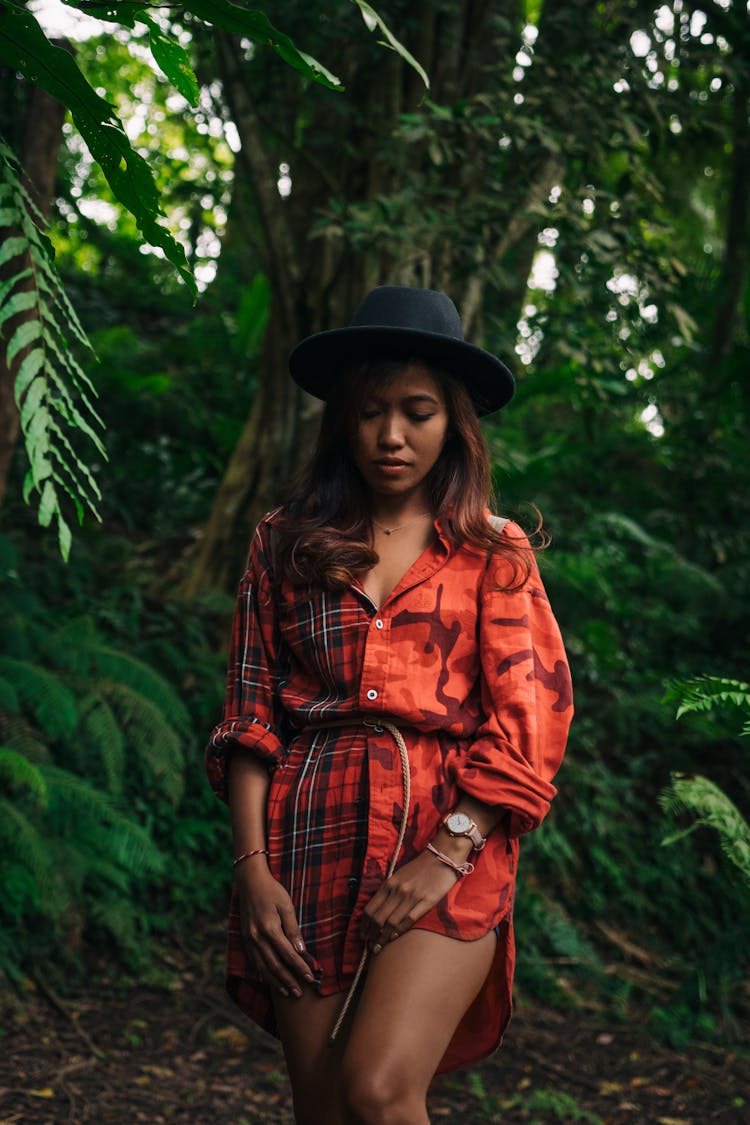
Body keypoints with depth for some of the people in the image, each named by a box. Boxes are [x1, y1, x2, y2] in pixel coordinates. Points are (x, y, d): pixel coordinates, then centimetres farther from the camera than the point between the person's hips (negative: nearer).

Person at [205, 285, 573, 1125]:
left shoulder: (495, 553, 8)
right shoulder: (286, 542, 12)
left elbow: (533, 718, 0)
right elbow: (250, 713, 8)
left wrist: (450, 851, -12)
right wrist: (252, 864, -4)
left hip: (451, 843, -2)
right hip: (311, 844, 2)